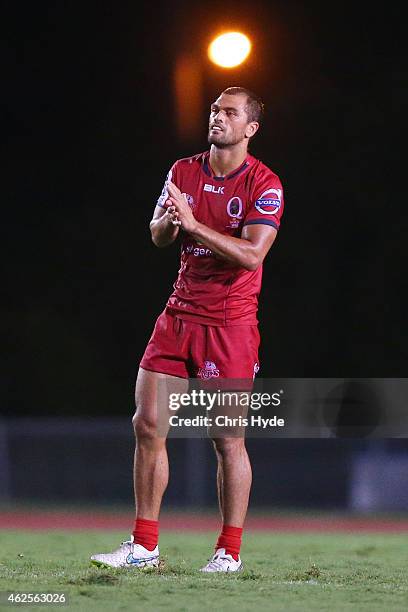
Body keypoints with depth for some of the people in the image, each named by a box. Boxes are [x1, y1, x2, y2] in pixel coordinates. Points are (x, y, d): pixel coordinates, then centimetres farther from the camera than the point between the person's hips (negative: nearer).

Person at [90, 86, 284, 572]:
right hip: (178, 314, 5)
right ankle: (144, 546, 9)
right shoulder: (183, 171, 9)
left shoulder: (264, 185, -8)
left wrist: (194, 224, -25)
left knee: (228, 439, -3)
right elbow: (158, 236, 11)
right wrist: (168, 221, -11)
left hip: (230, 324, -5)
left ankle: (229, 553, 6)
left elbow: (251, 254, -19)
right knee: (147, 424, 1)